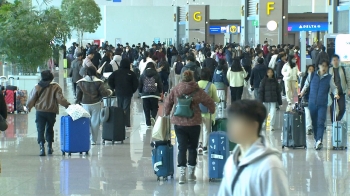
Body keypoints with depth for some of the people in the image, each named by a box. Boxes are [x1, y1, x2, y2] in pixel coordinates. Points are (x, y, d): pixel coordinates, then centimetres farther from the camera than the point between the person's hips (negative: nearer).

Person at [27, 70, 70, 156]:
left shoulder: (37, 87, -3)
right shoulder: (55, 87, -6)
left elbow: (31, 99, 3)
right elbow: (60, 99, -12)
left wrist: (28, 107, 20)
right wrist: (67, 105, -2)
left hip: (40, 112, -1)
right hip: (51, 112, 1)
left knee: (40, 130, -1)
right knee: (49, 129, 19)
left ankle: (42, 147, -18)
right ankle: (49, 147, 26)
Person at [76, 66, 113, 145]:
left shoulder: (81, 82, -2)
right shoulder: (98, 82, -7)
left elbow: (78, 95, 1)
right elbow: (104, 93, -6)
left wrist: (77, 103, 12)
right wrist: (110, 92, 13)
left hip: (85, 104, 1)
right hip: (96, 104, -1)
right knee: (95, 122, 6)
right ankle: (93, 140, 7)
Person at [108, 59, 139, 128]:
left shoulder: (116, 72, 0)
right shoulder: (131, 73, -7)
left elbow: (110, 80, -4)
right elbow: (136, 83, -9)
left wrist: (114, 88, 6)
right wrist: (133, 90, 5)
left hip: (118, 92, 2)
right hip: (128, 93, -2)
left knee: (120, 107, 14)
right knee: (126, 108, -1)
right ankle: (127, 124, -4)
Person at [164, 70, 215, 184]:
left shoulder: (175, 90, -1)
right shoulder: (198, 91, -6)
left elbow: (167, 103, 5)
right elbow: (209, 101, -1)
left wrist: (167, 114, 23)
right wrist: (212, 111, 19)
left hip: (178, 123, 1)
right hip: (194, 123, -1)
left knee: (182, 147, 3)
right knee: (192, 147, 14)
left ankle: (182, 173, -9)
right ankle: (191, 173, 19)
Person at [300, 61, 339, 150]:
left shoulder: (329, 78, 6)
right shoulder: (312, 75, 8)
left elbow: (333, 87, 6)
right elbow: (306, 85, 18)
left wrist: (336, 94, -12)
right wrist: (302, 93, 10)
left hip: (322, 104, -2)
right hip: (312, 103, 2)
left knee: (321, 122, -15)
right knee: (314, 123, 7)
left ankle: (319, 141, -26)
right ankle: (316, 140, 19)